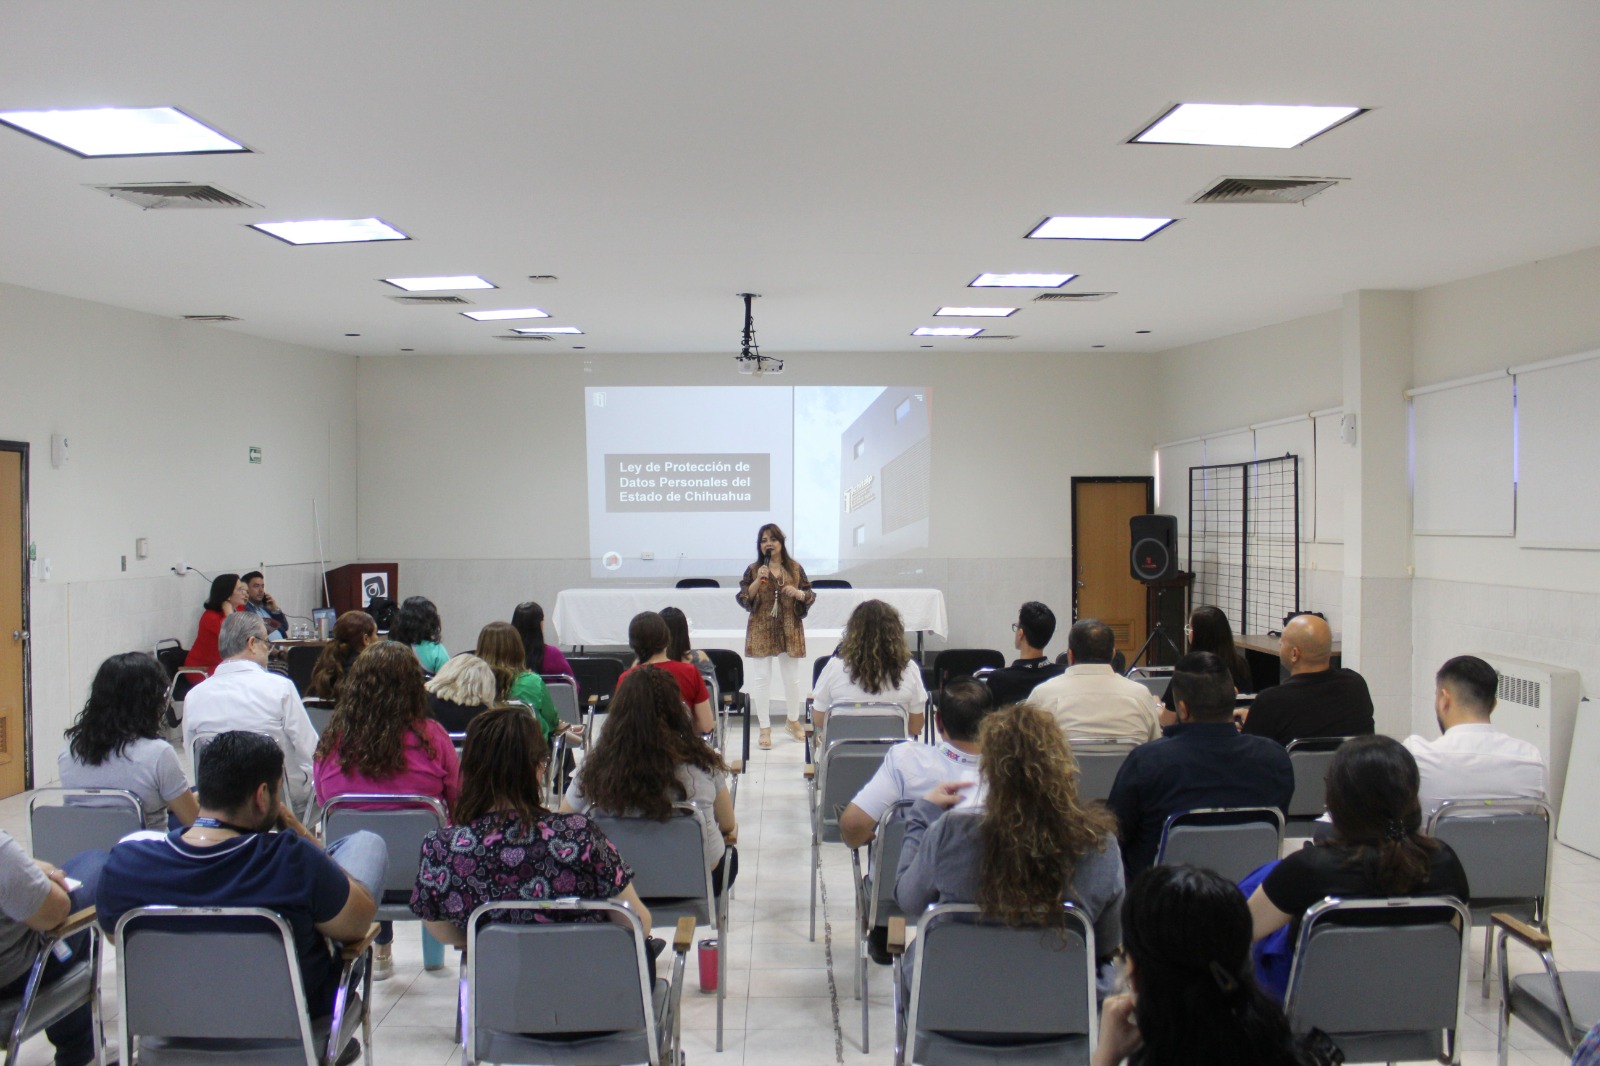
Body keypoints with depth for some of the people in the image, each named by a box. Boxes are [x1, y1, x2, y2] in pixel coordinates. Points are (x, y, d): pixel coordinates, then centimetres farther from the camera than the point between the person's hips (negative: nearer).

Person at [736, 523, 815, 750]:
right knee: (761, 678, 1)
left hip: (790, 631, 1)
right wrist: (758, 581, -18)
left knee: (792, 678, 9)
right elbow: (743, 599, -4)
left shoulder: (795, 568, 4)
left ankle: (793, 721, 30)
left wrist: (798, 593, -15)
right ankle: (765, 728, 12)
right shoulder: (753, 569, 1)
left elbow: (810, 596, 6)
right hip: (761, 632, -1)